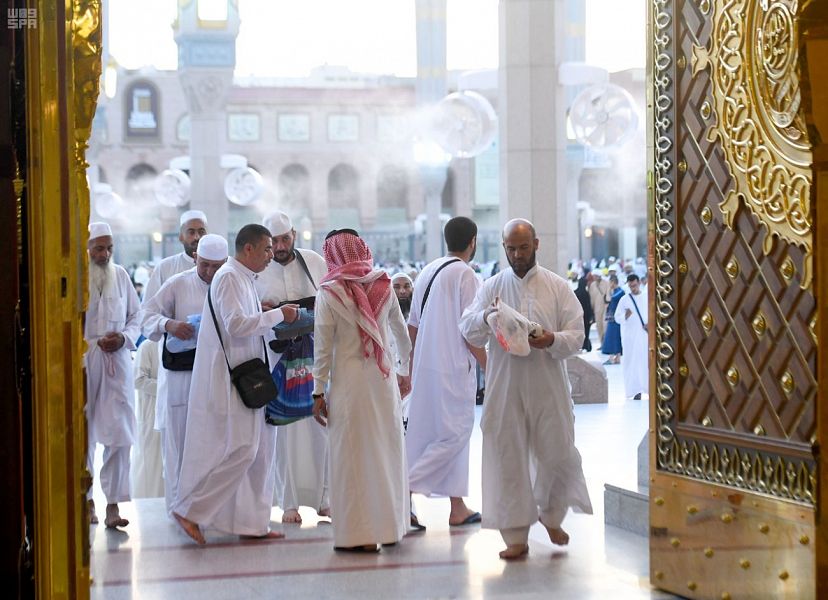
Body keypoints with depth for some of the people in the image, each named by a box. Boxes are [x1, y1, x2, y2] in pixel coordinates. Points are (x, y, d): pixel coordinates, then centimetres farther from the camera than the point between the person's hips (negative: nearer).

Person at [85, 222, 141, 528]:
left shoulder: (120, 275, 8)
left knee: (119, 434, -6)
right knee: (82, 434, 7)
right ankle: (86, 500, 20)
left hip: (117, 361, 2)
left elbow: (135, 316, 14)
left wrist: (124, 338, -5)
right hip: (81, 362, -2)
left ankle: (113, 504, -4)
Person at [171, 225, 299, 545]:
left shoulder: (243, 279, 18)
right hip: (227, 380, -10)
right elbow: (236, 324, -22)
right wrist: (278, 314, -14)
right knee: (239, 448, -12)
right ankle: (190, 509, -4)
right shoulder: (228, 277, -12)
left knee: (257, 451, 9)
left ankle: (251, 523, 15)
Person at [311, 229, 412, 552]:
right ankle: (391, 526, 21)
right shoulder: (383, 286, 3)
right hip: (384, 379, 4)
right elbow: (402, 335, 12)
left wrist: (319, 392, -1)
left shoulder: (329, 293, -7)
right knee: (388, 449, 13)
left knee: (353, 456, 3)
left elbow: (323, 347, -7)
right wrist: (405, 371, 26)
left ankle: (360, 534, 6)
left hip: (349, 382, -4)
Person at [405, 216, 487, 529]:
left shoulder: (427, 272, 12)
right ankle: (406, 489, -13)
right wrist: (489, 366, -6)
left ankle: (458, 508, 18)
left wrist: (413, 369, 21)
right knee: (454, 434, -3)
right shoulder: (465, 275, -11)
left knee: (452, 433, 14)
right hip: (454, 368, -8)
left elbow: (412, 327, 14)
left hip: (425, 367, 8)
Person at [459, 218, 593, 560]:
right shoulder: (492, 287, 7)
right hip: (504, 388, 0)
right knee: (507, 458, 0)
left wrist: (553, 340, -21)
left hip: (548, 387, 0)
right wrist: (485, 318, -23)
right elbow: (469, 333, -1)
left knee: (559, 455, 0)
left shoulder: (558, 288, 6)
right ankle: (516, 537, 8)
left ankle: (551, 515, 28)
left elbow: (576, 335, 1)